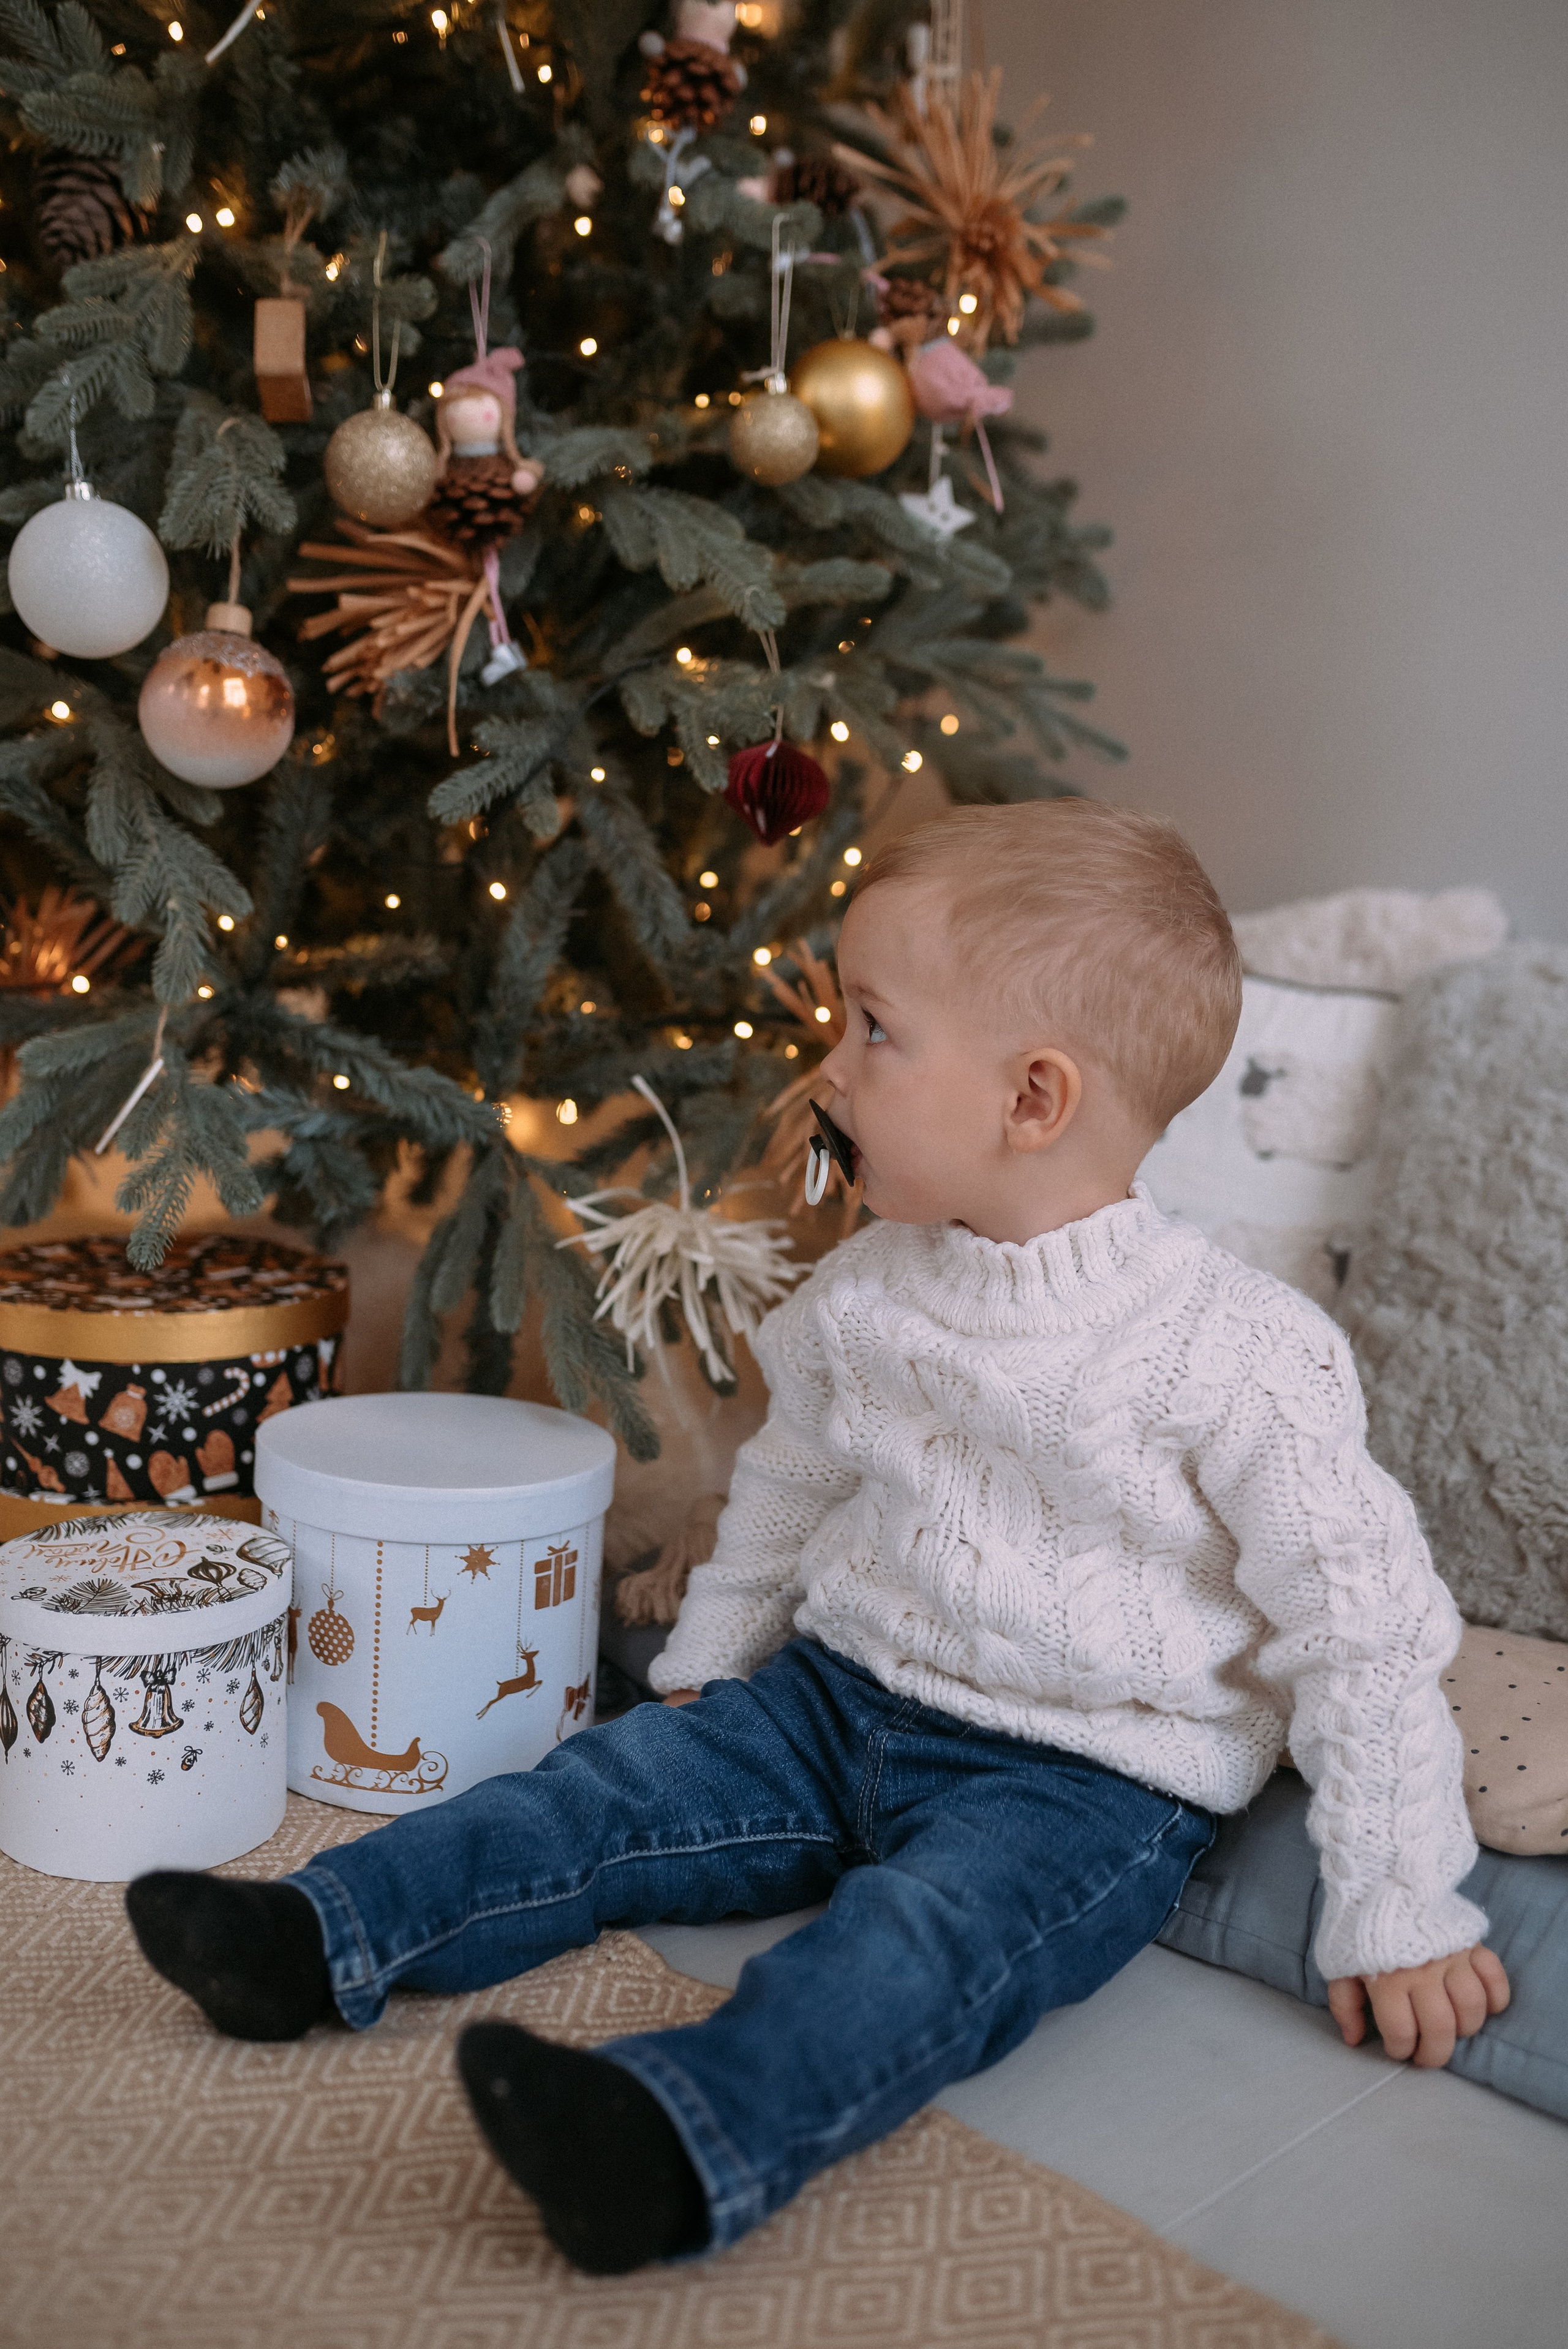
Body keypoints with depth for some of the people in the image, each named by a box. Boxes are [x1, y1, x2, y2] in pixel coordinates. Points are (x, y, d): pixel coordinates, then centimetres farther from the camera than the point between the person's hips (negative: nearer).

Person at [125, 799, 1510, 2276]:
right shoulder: (862, 1295, 1)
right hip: (836, 1701, 7)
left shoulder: (1235, 1353, -18)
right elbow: (786, 1485, 19)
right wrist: (709, 1660, 23)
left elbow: (1365, 1624, -12)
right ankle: (325, 1941, -8)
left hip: (1082, 1781, -6)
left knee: (921, 1933, -32)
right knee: (616, 1786, -7)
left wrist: (1398, 1910, -9)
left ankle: (682, 2143, -50)